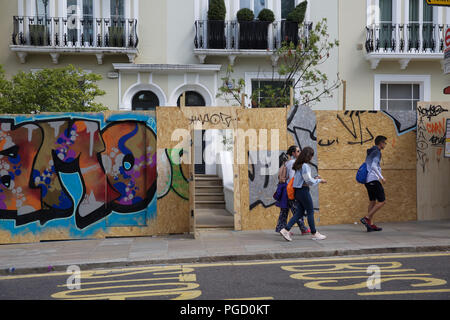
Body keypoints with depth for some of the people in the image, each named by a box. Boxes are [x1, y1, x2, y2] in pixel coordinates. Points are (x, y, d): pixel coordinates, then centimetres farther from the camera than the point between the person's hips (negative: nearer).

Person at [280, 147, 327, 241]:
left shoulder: (298, 165, 12)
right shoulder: (305, 166, -17)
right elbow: (308, 180, -16)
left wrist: (315, 178, 15)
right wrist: (319, 180, -3)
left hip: (297, 191, 9)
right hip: (303, 190, -9)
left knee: (299, 212, 11)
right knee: (310, 211, 3)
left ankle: (286, 230, 4)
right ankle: (314, 234, 14)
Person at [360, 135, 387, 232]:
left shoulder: (370, 152, 19)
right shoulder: (377, 152, -9)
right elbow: (374, 165, -19)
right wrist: (381, 177, -16)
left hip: (368, 180, 10)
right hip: (373, 180, -10)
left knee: (372, 202, 11)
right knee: (382, 201, -5)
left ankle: (371, 225, 10)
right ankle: (366, 218, -9)